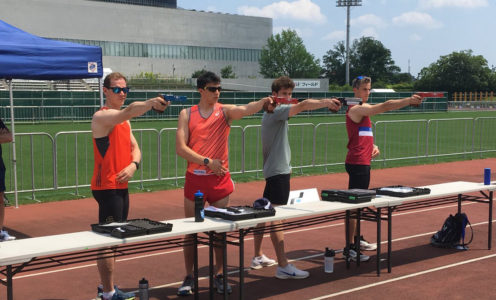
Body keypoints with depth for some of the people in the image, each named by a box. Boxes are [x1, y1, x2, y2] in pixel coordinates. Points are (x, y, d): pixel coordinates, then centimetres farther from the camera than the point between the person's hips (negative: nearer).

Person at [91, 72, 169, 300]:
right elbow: (129, 111, -34)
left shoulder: (124, 121, 16)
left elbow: (135, 148, 15)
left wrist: (133, 165, -6)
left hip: (121, 187, 9)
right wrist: (151, 102, -51)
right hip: (107, 187, -9)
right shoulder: (101, 116, -13)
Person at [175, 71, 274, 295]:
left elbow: (245, 110, -20)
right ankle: (189, 278, 20)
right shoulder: (187, 114, 2)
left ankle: (218, 275, 21)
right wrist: (207, 161, -16)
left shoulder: (225, 111, 1)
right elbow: (180, 148, -6)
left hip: (220, 179, 0)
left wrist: (263, 102, -41)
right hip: (195, 179, 0)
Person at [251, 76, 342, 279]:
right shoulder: (277, 110, -12)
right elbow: (303, 105, -30)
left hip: (272, 170, 11)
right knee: (276, 217, -13)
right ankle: (283, 266, -14)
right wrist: (326, 102, -36)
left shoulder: (270, 113, 18)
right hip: (278, 171, -11)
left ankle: (258, 257, 24)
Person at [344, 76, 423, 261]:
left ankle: (357, 239, 31)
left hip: (364, 162, 10)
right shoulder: (355, 109, -14)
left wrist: (373, 146, 9)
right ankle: (350, 248, -8)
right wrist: (409, 101, -32)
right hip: (357, 163, -10)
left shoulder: (365, 108, 18)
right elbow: (384, 107, -28)